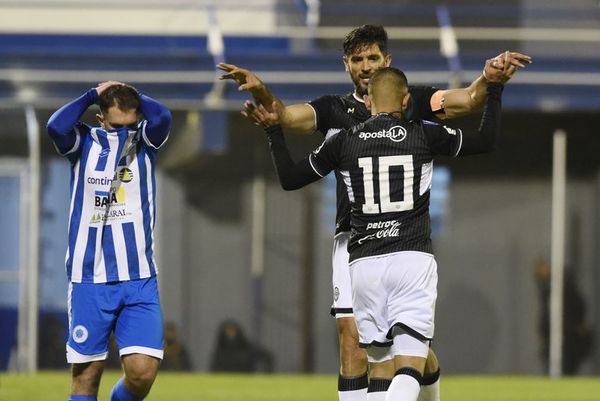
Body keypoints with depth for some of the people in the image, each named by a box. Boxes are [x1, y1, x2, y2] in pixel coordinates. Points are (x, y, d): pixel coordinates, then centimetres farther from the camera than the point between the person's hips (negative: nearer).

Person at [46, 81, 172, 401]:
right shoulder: (84, 144, 1)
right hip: (88, 279, -1)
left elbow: (161, 118, -17)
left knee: (142, 372, -11)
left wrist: (133, 96, 0)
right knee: (86, 373, 0)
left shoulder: (145, 141, 5)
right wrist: (92, 96, -7)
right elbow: (56, 127, -20)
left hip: (140, 280, 1)